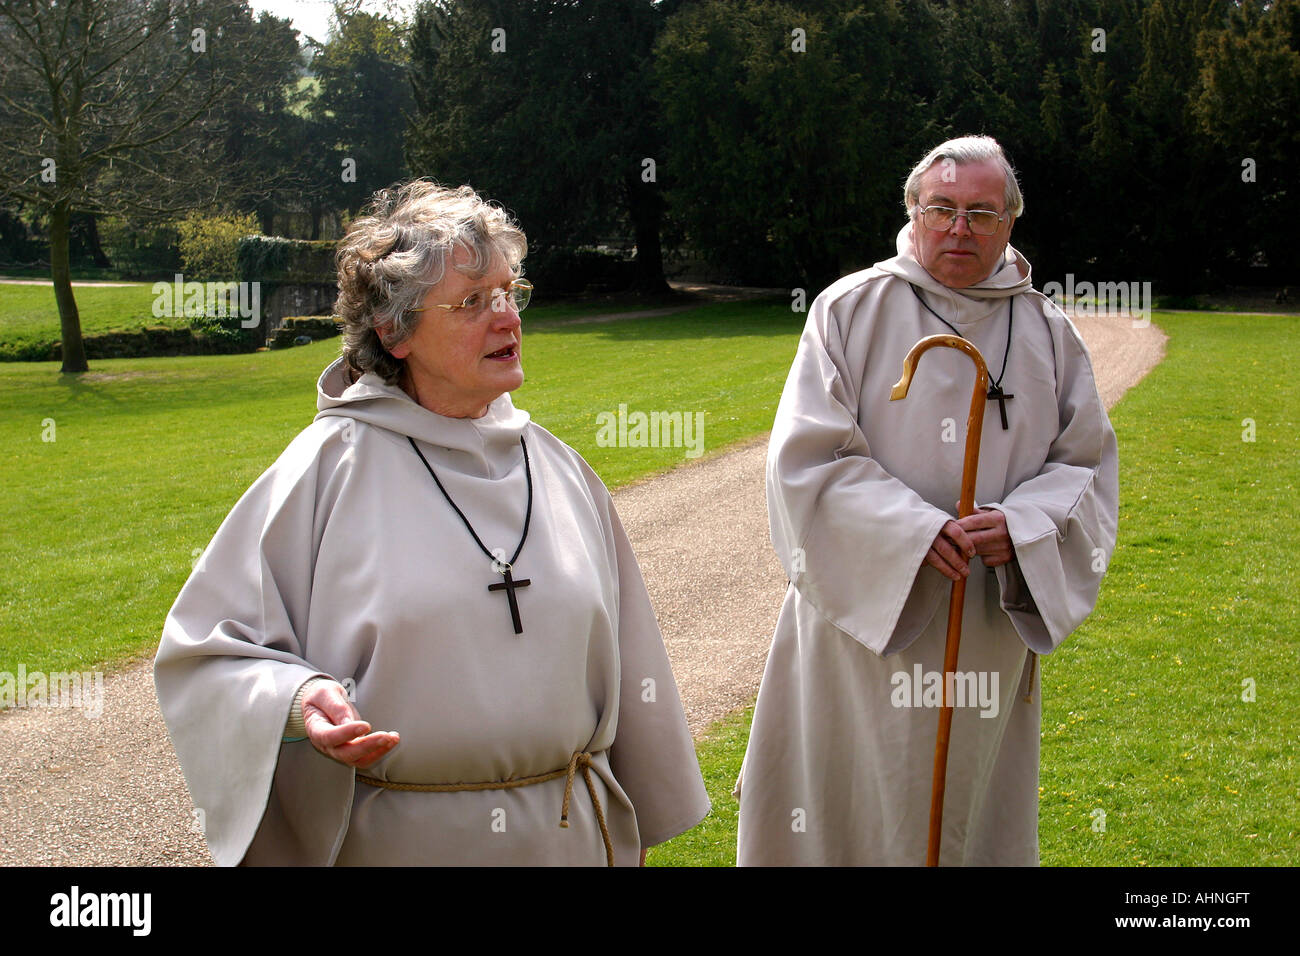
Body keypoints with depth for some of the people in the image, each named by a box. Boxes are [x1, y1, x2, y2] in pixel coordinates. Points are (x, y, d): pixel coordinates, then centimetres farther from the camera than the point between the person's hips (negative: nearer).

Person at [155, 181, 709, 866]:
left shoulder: (556, 467, 4)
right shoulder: (331, 467, -8)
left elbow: (620, 662, 11)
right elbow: (209, 652, -6)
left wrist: (635, 832, 16)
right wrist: (299, 702, -25)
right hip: (395, 841, -3)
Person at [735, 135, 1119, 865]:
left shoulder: (1048, 333, 5)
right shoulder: (850, 311, -4)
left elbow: (1087, 462, 6)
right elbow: (808, 455, -10)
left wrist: (1022, 525, -14)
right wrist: (911, 530, -21)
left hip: (989, 633, 3)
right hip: (863, 617, -3)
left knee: (973, 811, 12)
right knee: (849, 805, 4)